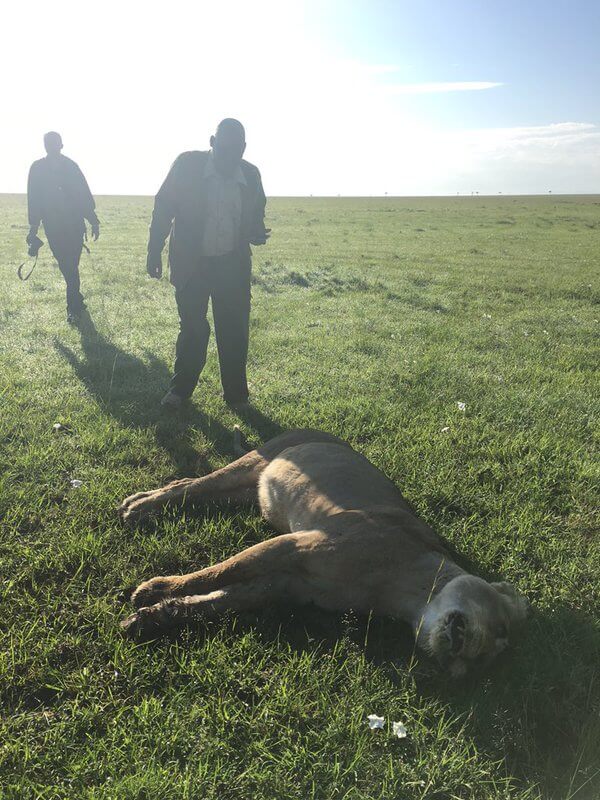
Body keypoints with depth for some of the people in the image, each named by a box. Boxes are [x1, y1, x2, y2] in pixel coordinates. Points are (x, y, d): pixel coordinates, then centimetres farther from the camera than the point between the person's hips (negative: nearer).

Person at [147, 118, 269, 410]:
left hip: (234, 265, 2)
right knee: (192, 328, 8)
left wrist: (258, 233, -10)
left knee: (234, 331, 4)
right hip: (191, 263, -1)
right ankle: (181, 387, 26)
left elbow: (256, 215, 13)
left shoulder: (251, 174, -2)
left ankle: (236, 394, 18)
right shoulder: (187, 164, -10)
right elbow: (163, 208, -2)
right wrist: (154, 252, -1)